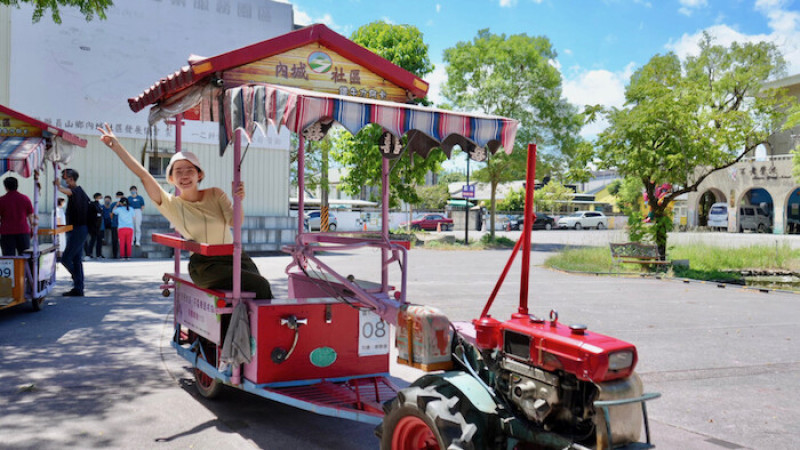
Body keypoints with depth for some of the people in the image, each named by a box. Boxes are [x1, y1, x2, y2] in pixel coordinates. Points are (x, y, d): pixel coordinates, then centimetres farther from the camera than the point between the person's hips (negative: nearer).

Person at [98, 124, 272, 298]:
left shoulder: (215, 194, 9)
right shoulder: (171, 204, 3)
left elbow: (235, 222, -5)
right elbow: (143, 175, -5)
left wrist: (238, 200, -25)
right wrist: (116, 145, -11)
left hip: (235, 257, 4)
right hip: (205, 265, -3)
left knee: (261, 288, -20)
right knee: (260, 285, -24)